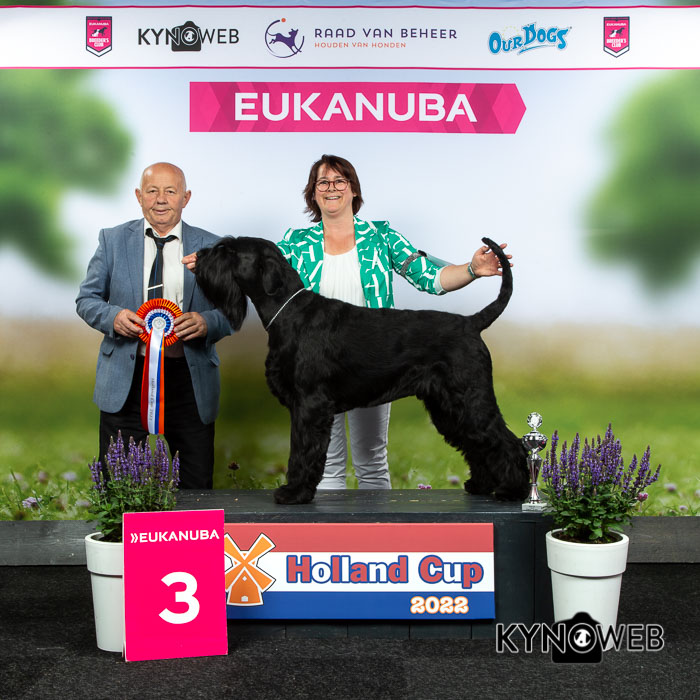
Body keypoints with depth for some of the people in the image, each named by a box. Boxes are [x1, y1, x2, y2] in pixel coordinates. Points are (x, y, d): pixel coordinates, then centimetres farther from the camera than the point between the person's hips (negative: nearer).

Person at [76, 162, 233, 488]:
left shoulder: (211, 247, 4)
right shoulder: (113, 240, 6)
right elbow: (86, 299, 10)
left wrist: (206, 323, -16)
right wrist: (113, 317, -12)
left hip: (189, 379, 0)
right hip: (126, 380, 0)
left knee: (197, 484, 5)